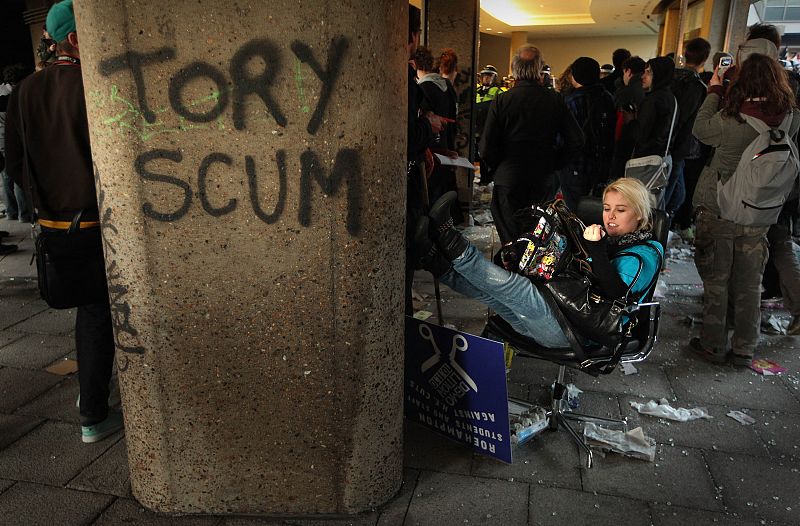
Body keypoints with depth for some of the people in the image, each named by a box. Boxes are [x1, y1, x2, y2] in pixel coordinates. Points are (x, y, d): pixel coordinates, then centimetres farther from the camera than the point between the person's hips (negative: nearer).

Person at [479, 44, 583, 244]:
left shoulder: (501, 100, -9)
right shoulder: (554, 99, -4)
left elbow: (486, 148, -11)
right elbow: (577, 141, -3)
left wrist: (498, 167, 7)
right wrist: (554, 164, 9)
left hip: (508, 181, -2)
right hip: (544, 181, 2)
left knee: (511, 241, 5)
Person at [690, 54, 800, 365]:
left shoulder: (731, 120, -21)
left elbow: (700, 129, -4)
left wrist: (714, 90, 6)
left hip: (719, 212, -3)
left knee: (716, 281, 10)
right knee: (749, 284, 14)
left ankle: (713, 346, 20)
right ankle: (744, 350, 25)